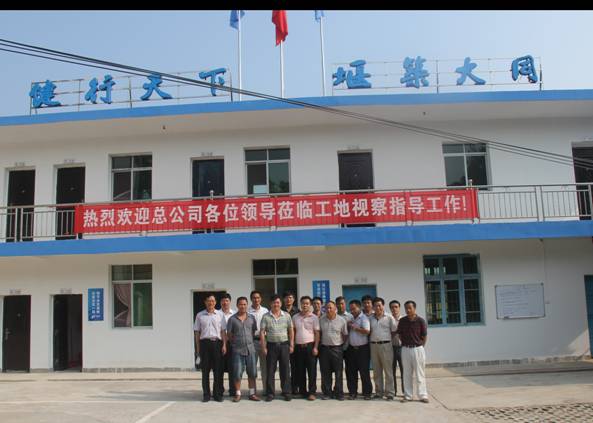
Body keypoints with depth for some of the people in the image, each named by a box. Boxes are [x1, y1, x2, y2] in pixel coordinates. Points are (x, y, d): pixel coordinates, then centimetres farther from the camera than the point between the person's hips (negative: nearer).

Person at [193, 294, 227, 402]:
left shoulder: (220, 314, 8)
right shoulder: (200, 315, 9)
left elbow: (223, 331, 6)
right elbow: (197, 332, 9)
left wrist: (224, 345, -2)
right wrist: (198, 347, 4)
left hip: (217, 342, 0)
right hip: (204, 342, 0)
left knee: (218, 370, 1)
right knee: (205, 370, 4)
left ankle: (218, 394, 10)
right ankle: (206, 394, 11)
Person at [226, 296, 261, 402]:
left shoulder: (251, 318, 7)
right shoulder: (232, 319, -1)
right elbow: (229, 334, 4)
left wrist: (249, 341, 9)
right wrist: (235, 343, 5)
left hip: (250, 349, 2)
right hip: (237, 350, -2)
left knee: (252, 373, 5)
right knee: (237, 373, -1)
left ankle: (252, 393, 15)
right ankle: (238, 394, 10)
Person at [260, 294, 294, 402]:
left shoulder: (286, 316, 5)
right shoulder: (266, 317, 1)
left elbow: (291, 331, 8)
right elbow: (262, 332, 0)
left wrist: (291, 345, 2)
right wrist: (263, 347, -6)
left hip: (284, 345, 1)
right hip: (271, 345, -1)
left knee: (285, 370, 4)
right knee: (270, 370, 3)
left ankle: (286, 392, 13)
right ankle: (270, 393, 11)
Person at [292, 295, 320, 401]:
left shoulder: (314, 317, 1)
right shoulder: (295, 317, 10)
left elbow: (317, 333, -2)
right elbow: (293, 332, 13)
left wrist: (315, 347, -9)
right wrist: (292, 345, 5)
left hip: (310, 346, -3)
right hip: (298, 346, 3)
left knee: (312, 370, -3)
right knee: (300, 371, 7)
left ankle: (312, 392, 2)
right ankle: (302, 391, 16)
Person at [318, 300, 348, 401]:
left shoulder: (341, 321, -1)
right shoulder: (321, 320, 3)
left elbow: (345, 335, 7)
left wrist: (342, 345, 3)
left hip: (337, 348, -2)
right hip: (324, 348, 2)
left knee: (338, 372, 2)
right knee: (325, 373, 6)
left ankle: (339, 393, 10)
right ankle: (326, 392, 15)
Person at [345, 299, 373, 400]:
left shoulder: (363, 318, -6)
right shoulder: (351, 319, 15)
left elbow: (367, 331, -21)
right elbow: (346, 332, 23)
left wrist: (354, 327, -14)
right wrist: (348, 327, 1)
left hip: (362, 348, -7)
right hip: (351, 348, 7)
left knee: (364, 372, -2)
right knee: (351, 372, 7)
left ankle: (367, 392, 7)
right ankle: (352, 392, 15)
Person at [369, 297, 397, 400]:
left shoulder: (389, 317, 1)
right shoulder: (370, 318, 11)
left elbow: (394, 331, 1)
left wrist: (387, 338, -1)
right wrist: (371, 340, 5)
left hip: (385, 345, -4)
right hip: (373, 345, 4)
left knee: (388, 371, -2)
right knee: (376, 371, 9)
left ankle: (390, 393, 3)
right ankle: (379, 392, 17)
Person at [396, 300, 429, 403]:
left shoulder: (421, 321, -8)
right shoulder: (402, 321, 0)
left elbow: (424, 336, -1)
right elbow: (399, 334, 9)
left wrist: (420, 347, 2)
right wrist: (405, 343, 6)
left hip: (418, 348, -3)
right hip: (405, 349, 3)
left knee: (420, 374, 4)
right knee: (407, 374, 9)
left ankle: (423, 395, 11)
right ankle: (407, 395, 16)